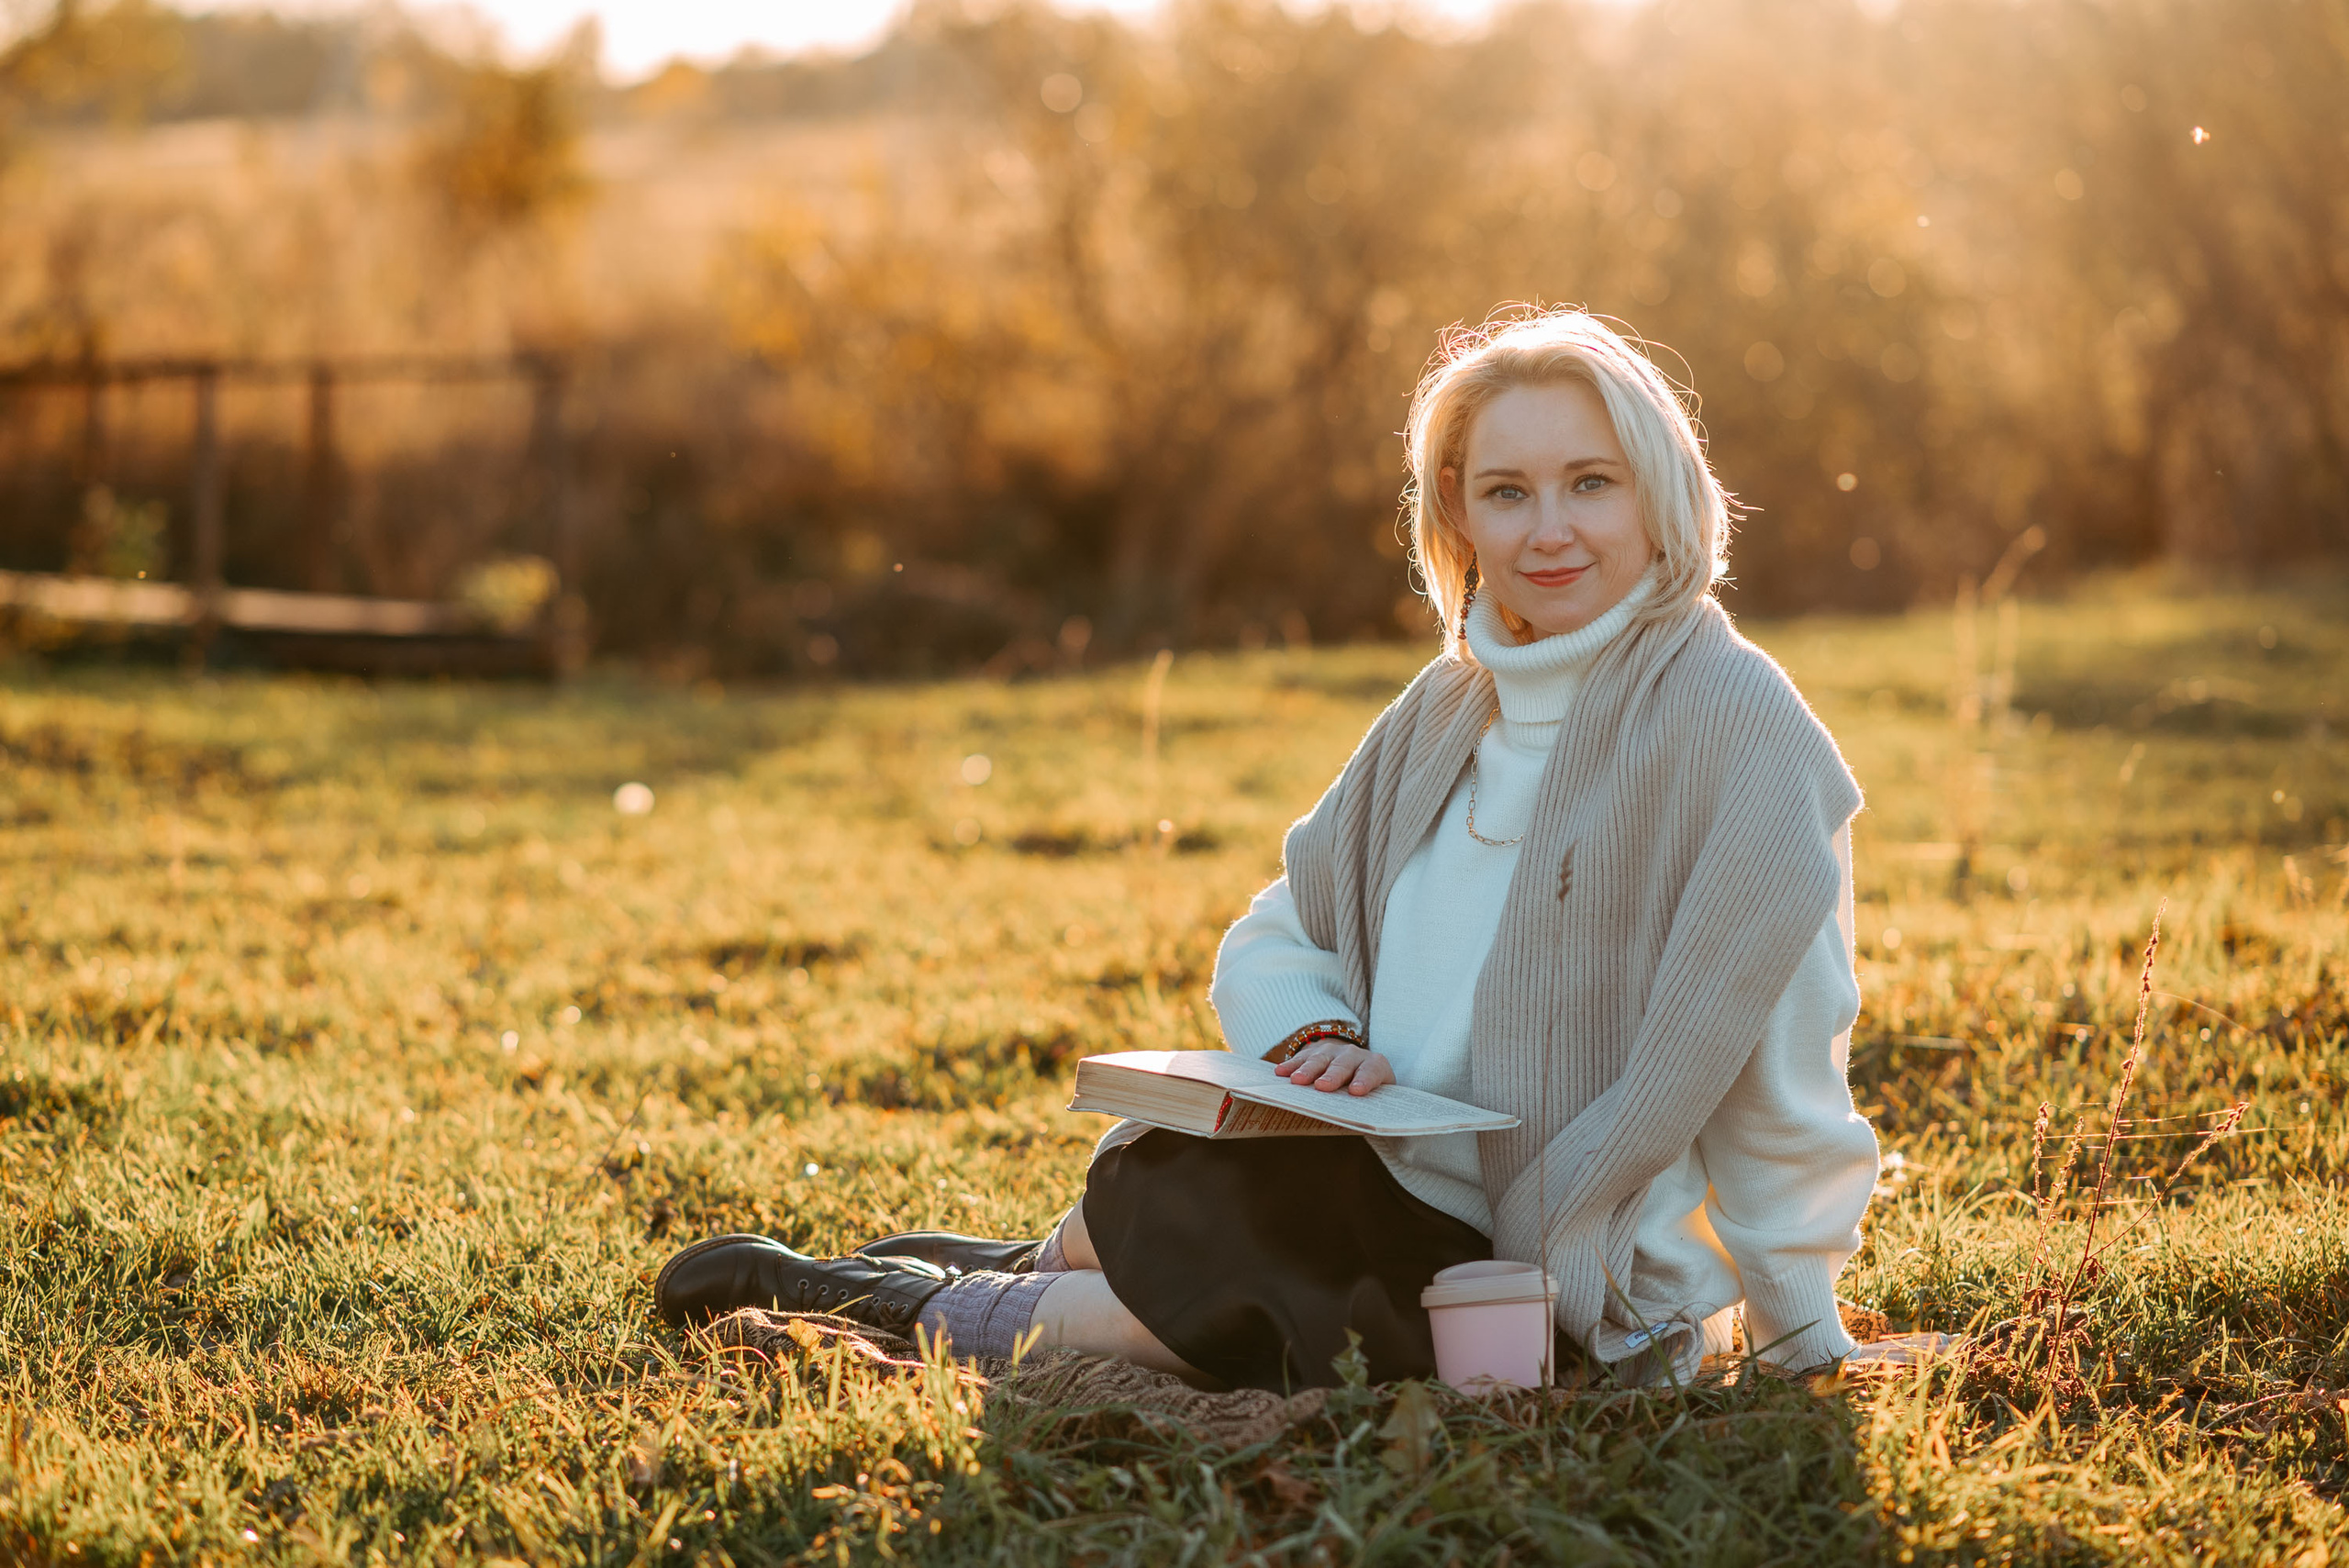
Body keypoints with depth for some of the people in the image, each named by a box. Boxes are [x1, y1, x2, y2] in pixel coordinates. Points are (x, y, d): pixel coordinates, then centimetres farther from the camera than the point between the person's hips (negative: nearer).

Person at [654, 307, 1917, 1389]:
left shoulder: (1730, 722, -17)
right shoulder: (1449, 709, 7)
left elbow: (1778, 1069, -18)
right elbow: (1275, 941, 10)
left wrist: (1807, 1347, -16)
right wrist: (1315, 1040, -12)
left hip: (1560, 1297, -7)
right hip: (1401, 1177, 7)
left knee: (1165, 1305, -17)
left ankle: (887, 1305, 8)